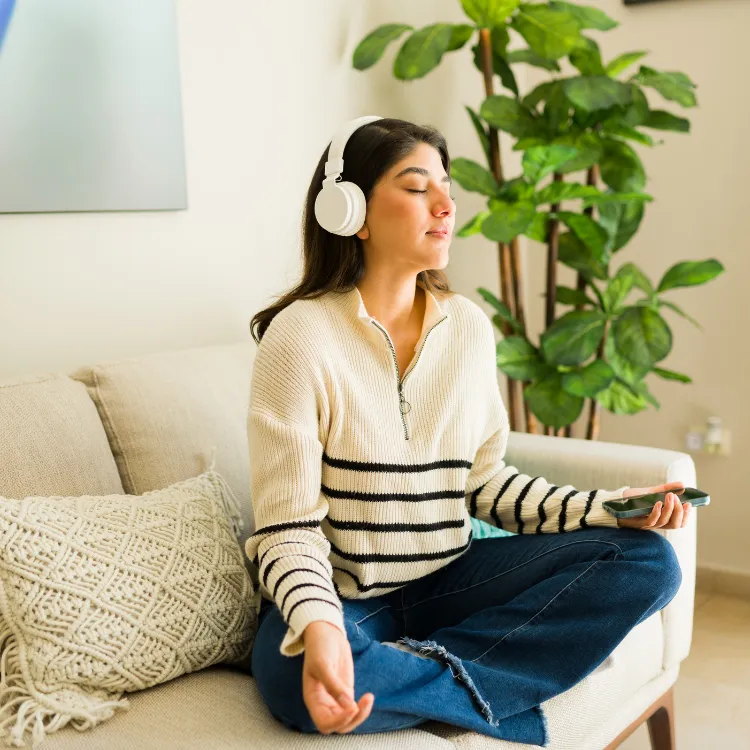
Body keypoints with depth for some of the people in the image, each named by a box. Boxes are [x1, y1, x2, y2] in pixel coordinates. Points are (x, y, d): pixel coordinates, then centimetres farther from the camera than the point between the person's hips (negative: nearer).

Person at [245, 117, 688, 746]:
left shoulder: (469, 325, 2)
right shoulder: (301, 334, -14)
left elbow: (484, 479, 6)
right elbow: (288, 526, -16)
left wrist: (611, 508, -6)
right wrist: (318, 628, -36)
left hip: (447, 581, 6)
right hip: (340, 594, -5)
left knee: (648, 560, -10)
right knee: (298, 675, -40)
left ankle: (411, 673, -16)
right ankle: (482, 688, -13)